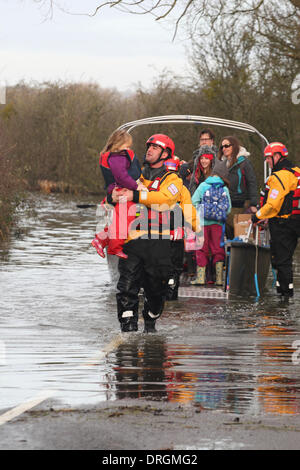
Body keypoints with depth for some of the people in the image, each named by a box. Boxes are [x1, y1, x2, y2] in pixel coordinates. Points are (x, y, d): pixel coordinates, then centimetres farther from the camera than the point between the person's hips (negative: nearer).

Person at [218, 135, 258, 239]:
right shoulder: (224, 163, 15)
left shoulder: (244, 162, -5)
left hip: (242, 205, -6)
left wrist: (253, 204, -15)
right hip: (228, 205, 6)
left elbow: (252, 183, -9)